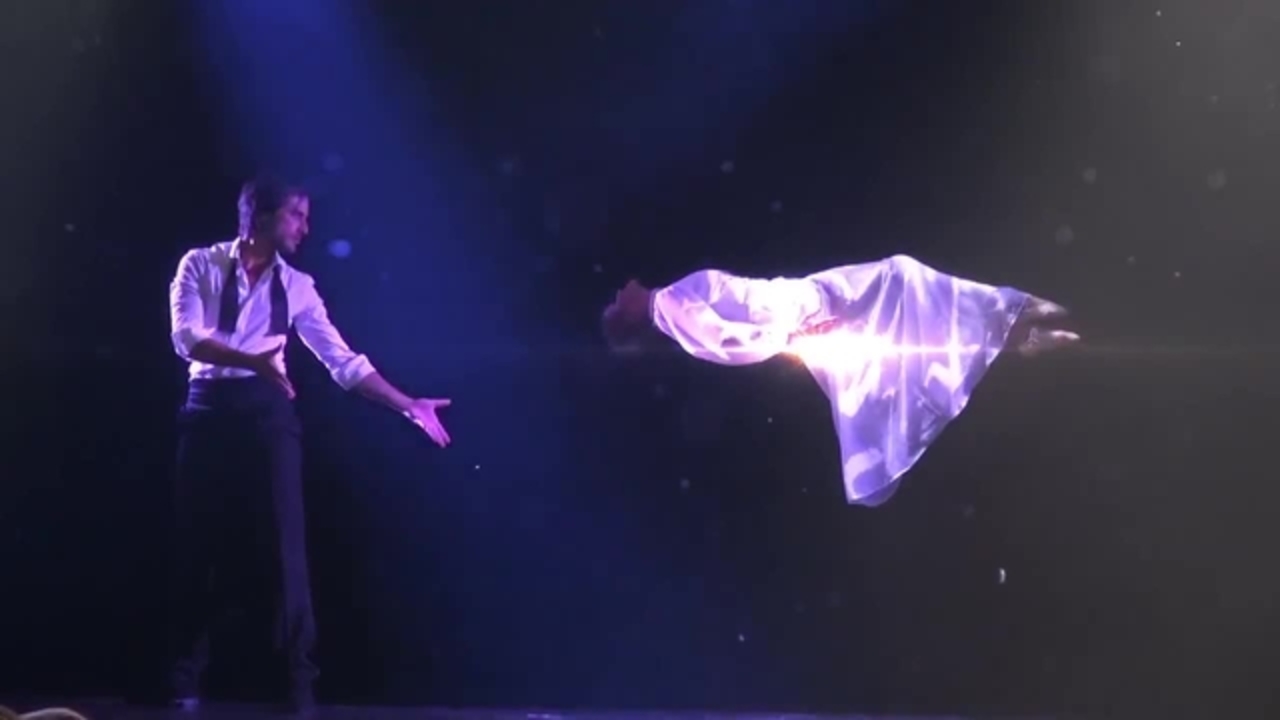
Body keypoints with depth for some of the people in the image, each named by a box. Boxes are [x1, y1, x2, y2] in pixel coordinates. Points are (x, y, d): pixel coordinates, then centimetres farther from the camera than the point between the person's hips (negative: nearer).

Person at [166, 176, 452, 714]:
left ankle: (299, 676, 1)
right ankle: (186, 676, 12)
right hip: (209, 408, -2)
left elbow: (343, 361, 10)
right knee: (200, 543, 2)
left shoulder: (297, 285, 11)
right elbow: (187, 338, -11)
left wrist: (409, 406, 6)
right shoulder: (201, 265, 3)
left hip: (268, 410, 2)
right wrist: (251, 360, -27)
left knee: (285, 542, -4)